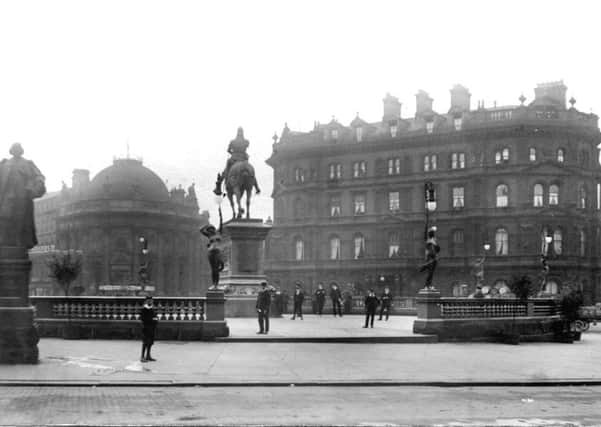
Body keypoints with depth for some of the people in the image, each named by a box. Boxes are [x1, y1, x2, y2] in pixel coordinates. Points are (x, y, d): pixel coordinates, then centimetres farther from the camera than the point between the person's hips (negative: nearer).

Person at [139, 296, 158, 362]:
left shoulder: (152, 309, 16)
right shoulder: (143, 309, -8)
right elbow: (142, 318, -15)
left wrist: (156, 318, 2)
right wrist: (152, 319, -19)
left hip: (152, 327, 8)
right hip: (146, 327, -8)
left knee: (150, 342, 10)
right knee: (145, 342, -9)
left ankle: (148, 356, 19)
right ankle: (142, 357, -6)